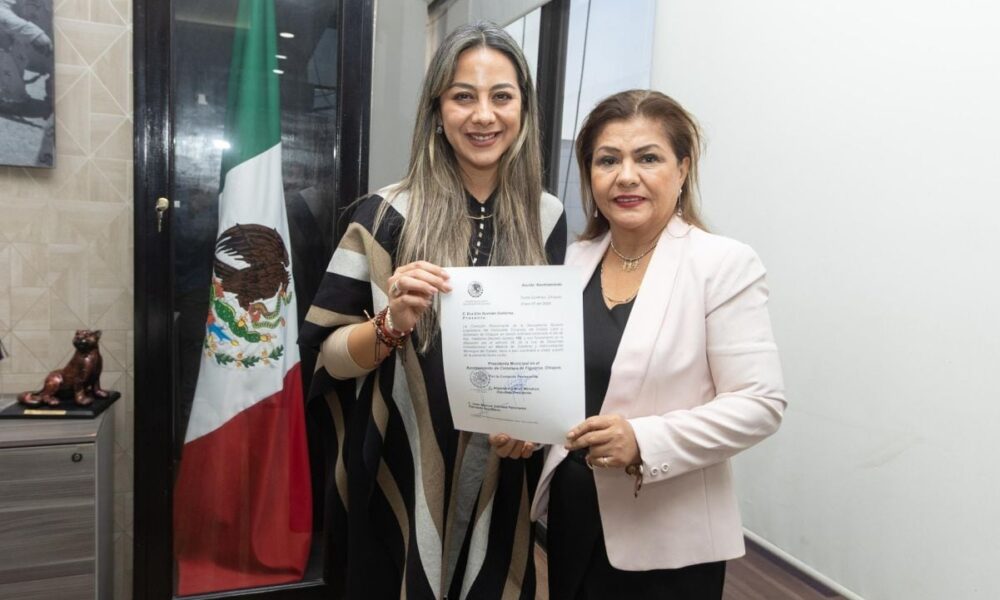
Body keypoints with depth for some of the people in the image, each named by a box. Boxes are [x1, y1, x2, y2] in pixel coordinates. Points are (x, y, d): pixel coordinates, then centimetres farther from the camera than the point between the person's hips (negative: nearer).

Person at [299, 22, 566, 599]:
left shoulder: (547, 217, -2)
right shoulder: (388, 214, -11)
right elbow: (329, 356, -8)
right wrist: (390, 325, -26)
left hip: (500, 482, 3)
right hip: (399, 478, -2)